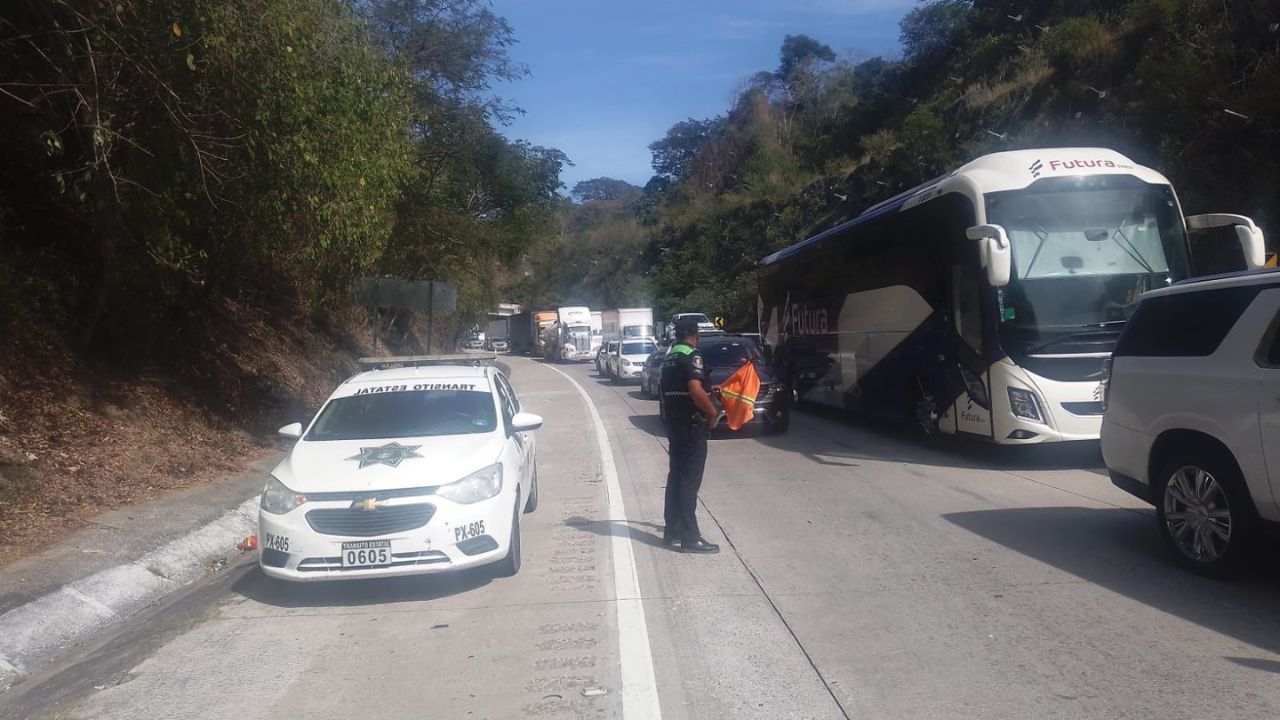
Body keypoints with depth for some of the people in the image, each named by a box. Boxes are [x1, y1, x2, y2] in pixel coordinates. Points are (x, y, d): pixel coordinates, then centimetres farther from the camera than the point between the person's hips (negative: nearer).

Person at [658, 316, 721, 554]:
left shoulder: (669, 357, 13)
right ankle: (689, 537, -2)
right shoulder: (692, 355, -14)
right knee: (689, 480, -6)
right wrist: (713, 412, -14)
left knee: (676, 476, 14)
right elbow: (695, 389, -26)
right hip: (691, 425, -9)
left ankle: (672, 530, 20)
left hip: (674, 424, 9)